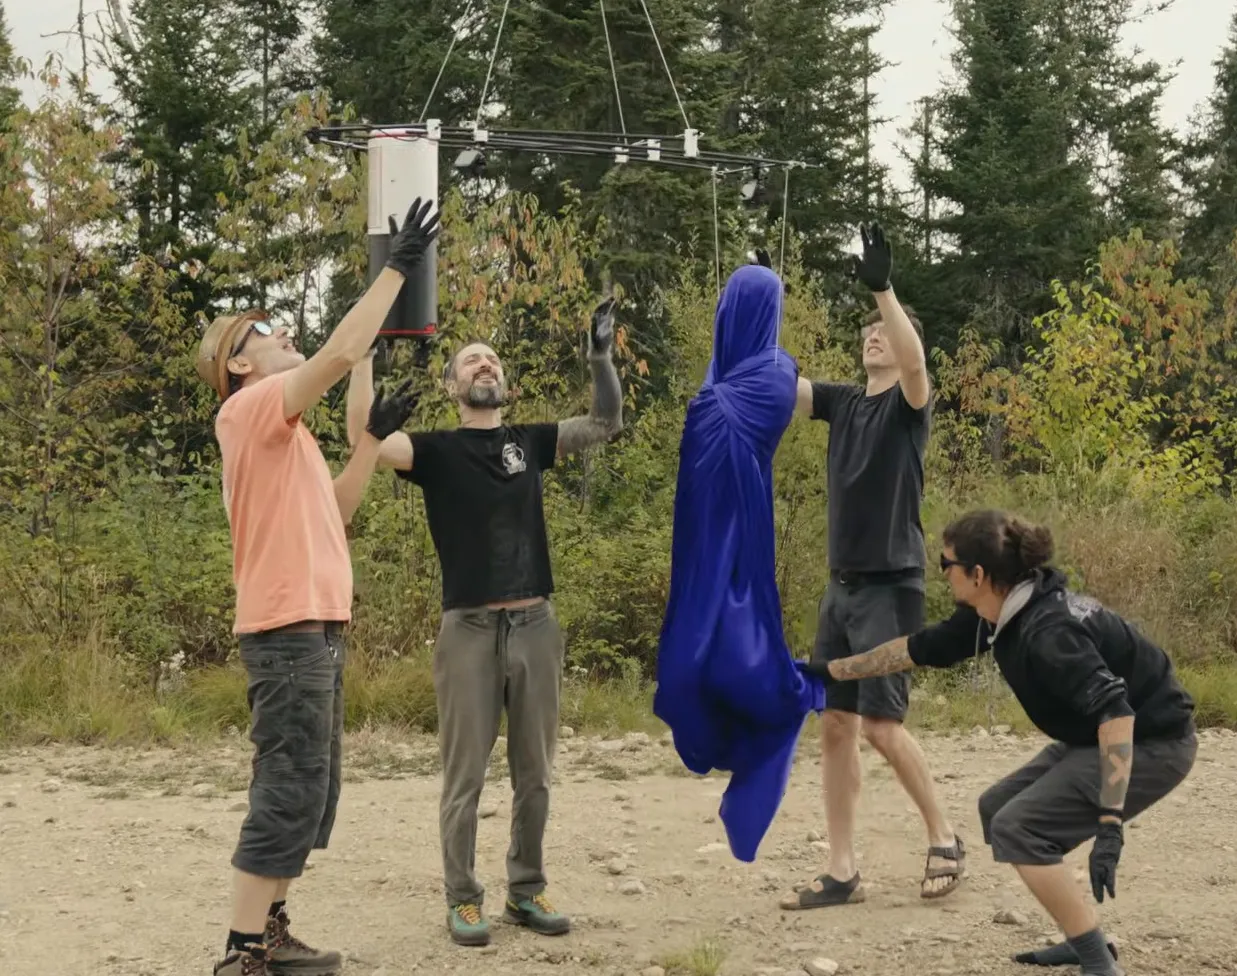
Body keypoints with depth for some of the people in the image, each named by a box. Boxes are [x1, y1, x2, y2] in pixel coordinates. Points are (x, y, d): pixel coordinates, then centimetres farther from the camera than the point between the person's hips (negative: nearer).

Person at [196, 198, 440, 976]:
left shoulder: (282, 430, 22)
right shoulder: (251, 408, -7)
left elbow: (334, 511, 22)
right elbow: (341, 353, -18)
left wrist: (374, 436, 17)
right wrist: (397, 269, -12)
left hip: (313, 626, 10)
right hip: (290, 627, -10)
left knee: (309, 789, 12)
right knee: (290, 792, -11)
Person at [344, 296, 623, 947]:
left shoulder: (529, 442, 11)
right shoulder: (437, 450, 0)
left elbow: (606, 424, 12)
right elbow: (364, 437, -16)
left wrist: (601, 356, 0)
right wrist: (364, 351, -20)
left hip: (535, 625, 4)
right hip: (469, 629, -4)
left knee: (534, 774, 10)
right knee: (464, 777, 1)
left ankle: (527, 891, 22)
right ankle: (463, 899, 12)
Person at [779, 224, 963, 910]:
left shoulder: (908, 405, -6)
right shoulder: (842, 403, 11)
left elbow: (914, 363, -28)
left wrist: (883, 288, -39)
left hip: (892, 587, -6)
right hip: (842, 587, 7)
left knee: (880, 725, -9)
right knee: (834, 727, 4)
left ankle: (944, 839, 11)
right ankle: (842, 873, 9)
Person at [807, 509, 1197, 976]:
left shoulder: (1047, 632, -30)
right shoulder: (996, 613, -2)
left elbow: (1116, 712, -37)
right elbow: (919, 648, 13)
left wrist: (1110, 825, -42)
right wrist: (830, 671, 20)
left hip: (1153, 742, -10)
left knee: (1018, 829, -17)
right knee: (999, 808, 15)